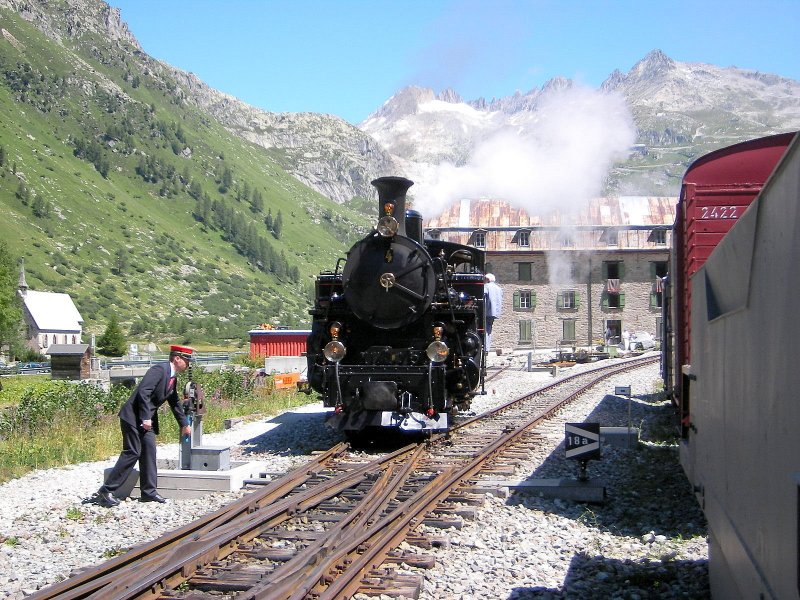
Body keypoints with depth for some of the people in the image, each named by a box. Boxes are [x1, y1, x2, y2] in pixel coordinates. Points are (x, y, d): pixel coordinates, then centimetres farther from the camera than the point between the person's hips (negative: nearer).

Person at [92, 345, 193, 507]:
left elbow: (175, 403, 26)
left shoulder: (173, 378, 14)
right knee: (132, 453, -10)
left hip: (147, 419, 10)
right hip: (134, 416, -10)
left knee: (149, 451, 7)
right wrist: (145, 418, -26)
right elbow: (143, 392, -24)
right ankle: (105, 491, -6)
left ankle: (149, 491, 13)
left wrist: (184, 424, 31)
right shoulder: (159, 369, -16)